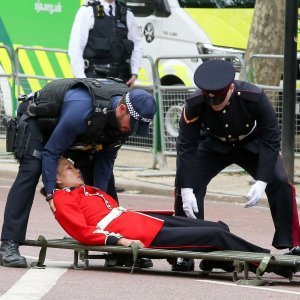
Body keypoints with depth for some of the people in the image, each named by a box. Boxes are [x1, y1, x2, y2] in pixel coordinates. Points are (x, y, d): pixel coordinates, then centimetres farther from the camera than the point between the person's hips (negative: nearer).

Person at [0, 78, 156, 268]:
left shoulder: (126, 118, -22)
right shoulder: (83, 110, -44)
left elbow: (106, 157, -11)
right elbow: (51, 151, -34)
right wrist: (51, 194, -35)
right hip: (37, 119, -7)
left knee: (104, 175, -1)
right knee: (30, 170, -26)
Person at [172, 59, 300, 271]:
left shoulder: (254, 98, -35)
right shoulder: (195, 104, -32)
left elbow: (271, 140, -26)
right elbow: (186, 146, -26)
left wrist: (261, 182, -33)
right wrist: (186, 189, -33)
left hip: (252, 145, -1)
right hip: (213, 146, 1)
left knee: (280, 182, -20)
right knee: (186, 183, -18)